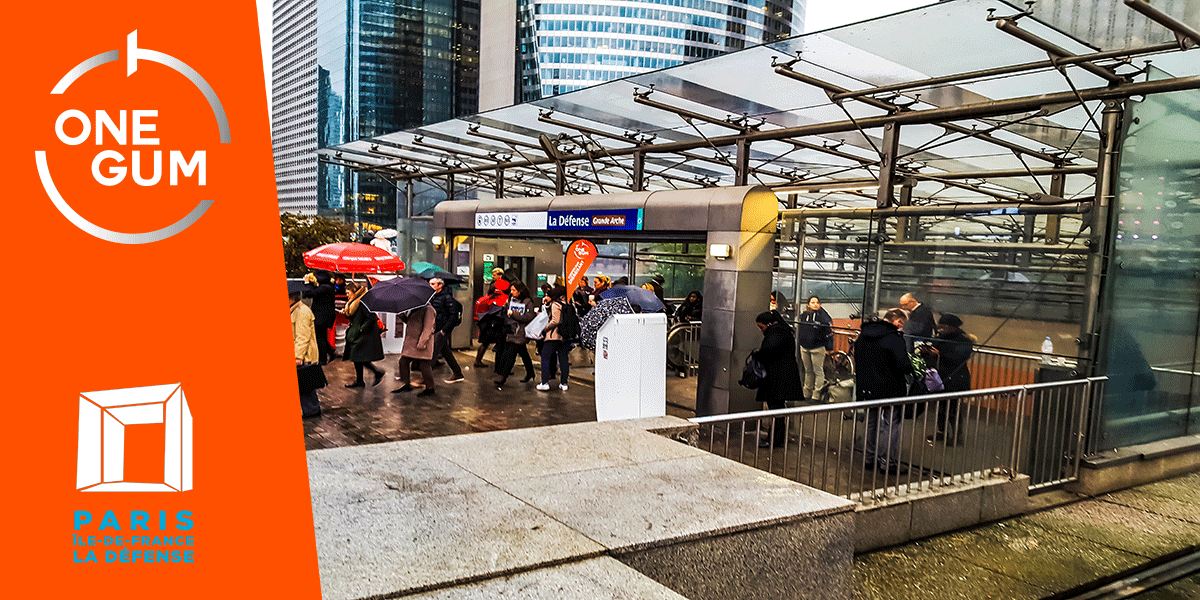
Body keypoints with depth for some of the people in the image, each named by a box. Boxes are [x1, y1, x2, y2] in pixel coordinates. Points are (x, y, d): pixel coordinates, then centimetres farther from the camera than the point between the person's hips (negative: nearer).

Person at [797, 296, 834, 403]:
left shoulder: (823, 316, -5)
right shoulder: (803, 315, 9)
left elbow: (829, 332, -4)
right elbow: (799, 330, 21)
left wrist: (829, 348, -6)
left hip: (818, 348, -5)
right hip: (804, 348, 5)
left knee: (818, 371, -2)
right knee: (808, 371, 12)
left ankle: (817, 395, 2)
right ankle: (807, 394, 20)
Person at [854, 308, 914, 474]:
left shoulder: (862, 336, 6)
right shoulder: (894, 339, -18)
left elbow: (856, 357, 16)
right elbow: (903, 365, -24)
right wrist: (911, 367, -3)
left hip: (867, 388, 7)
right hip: (890, 389, -7)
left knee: (871, 423, 18)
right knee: (890, 425, 3)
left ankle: (871, 458, 26)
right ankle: (888, 463, 6)